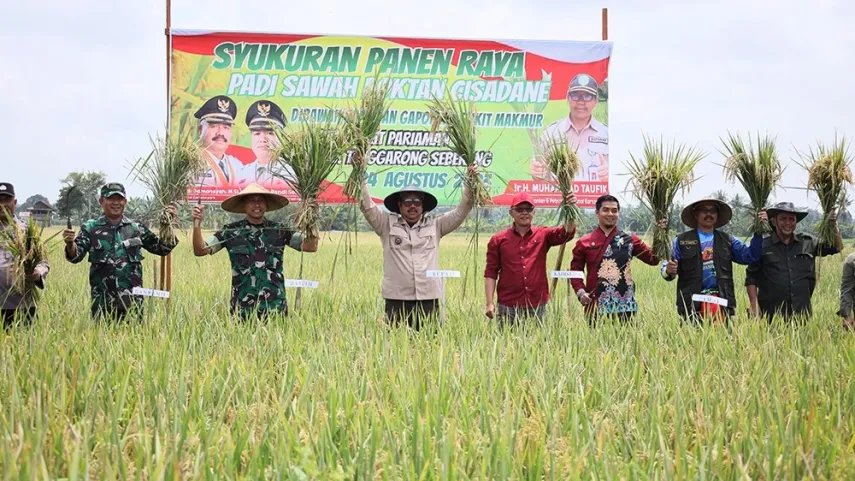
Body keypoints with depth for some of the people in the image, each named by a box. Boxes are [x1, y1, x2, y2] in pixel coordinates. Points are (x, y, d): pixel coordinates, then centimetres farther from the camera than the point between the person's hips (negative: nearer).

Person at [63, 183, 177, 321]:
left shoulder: (137, 228, 9)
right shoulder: (90, 228, 3)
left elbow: (163, 248, 15)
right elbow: (75, 256, -5)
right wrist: (70, 243, -26)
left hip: (133, 301, 2)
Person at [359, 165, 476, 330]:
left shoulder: (434, 225, 11)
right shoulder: (387, 224, 8)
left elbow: (461, 211, 10)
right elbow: (367, 206, 2)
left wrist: (470, 184, 0)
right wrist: (361, 176, -5)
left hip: (429, 299, 1)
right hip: (396, 299, -1)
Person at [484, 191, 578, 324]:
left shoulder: (543, 235, 7)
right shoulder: (498, 240, 5)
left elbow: (566, 232, -10)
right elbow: (490, 273, 3)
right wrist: (490, 303, -6)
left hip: (538, 307, 1)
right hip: (508, 308, -1)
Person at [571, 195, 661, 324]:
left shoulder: (629, 240, 7)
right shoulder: (585, 243, 5)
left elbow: (653, 259, 3)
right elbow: (575, 270, 9)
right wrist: (580, 292, -6)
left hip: (625, 307, 1)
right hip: (596, 308, -1)